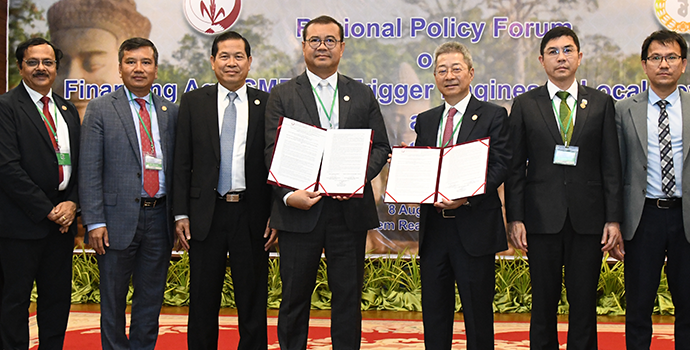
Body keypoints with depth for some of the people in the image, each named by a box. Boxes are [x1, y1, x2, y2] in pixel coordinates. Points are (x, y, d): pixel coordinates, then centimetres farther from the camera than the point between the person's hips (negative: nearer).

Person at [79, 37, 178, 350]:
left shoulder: (170, 112, 10)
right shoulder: (100, 109, 0)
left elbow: (176, 167, 11)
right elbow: (89, 170, -5)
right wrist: (95, 222, -12)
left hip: (159, 218, 3)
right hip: (118, 217, -3)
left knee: (151, 298, 12)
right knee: (113, 300, 8)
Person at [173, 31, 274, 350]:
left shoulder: (267, 104, 3)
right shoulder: (194, 102, 6)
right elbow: (182, 163, 4)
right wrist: (181, 214, -2)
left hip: (251, 215, 0)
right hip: (206, 213, 1)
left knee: (253, 302, 8)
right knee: (203, 302, 10)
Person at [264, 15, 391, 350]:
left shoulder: (363, 95, 12)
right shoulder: (282, 95, 6)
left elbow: (380, 146, 9)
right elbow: (272, 152, -1)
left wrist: (360, 177, -11)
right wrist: (288, 194, -16)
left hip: (350, 209, 2)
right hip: (299, 210, -1)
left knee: (348, 293, 8)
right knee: (295, 295, 7)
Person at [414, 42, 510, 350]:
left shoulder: (493, 116, 0)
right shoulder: (425, 120, 16)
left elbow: (501, 165, -9)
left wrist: (467, 195, -22)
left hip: (474, 228, -4)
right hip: (433, 227, 5)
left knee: (478, 312, 3)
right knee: (434, 312, 11)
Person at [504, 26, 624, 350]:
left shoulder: (601, 103, 7)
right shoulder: (525, 105, 6)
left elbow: (611, 166, 5)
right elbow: (515, 167, 3)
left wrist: (613, 219, -2)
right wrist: (515, 218, -4)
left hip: (588, 219, 1)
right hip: (542, 218, 0)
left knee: (584, 304, 5)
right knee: (543, 303, 6)